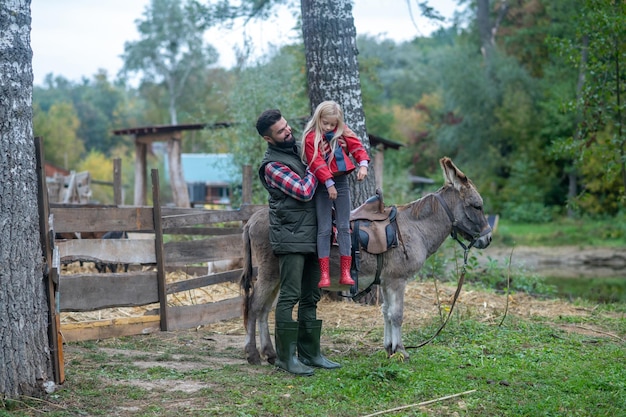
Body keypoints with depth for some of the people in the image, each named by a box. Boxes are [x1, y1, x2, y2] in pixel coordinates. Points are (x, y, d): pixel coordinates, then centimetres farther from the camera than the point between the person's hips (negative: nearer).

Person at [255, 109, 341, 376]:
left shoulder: (297, 148, 14)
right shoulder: (273, 165, -12)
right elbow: (304, 192, -18)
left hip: (312, 236, 8)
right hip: (291, 238, -8)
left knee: (310, 298, 12)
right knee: (289, 297, -7)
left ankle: (309, 353, 19)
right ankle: (285, 357, -1)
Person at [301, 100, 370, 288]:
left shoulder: (343, 133, 6)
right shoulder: (311, 137, -9)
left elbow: (356, 146, -2)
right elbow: (316, 163, -15)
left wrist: (363, 164, -20)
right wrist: (329, 183, -21)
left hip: (341, 182, 4)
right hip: (323, 185, -4)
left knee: (344, 227, 3)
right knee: (324, 229, -3)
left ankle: (345, 272, 6)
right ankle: (324, 274, -2)